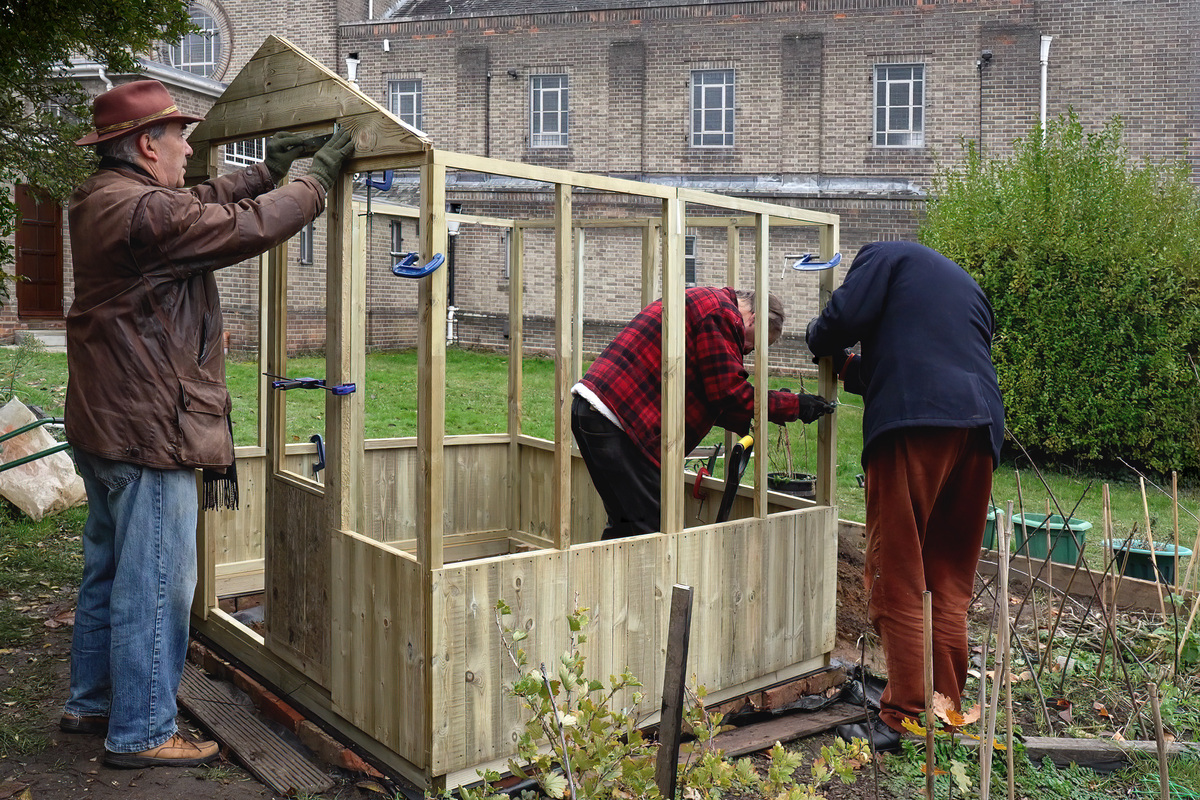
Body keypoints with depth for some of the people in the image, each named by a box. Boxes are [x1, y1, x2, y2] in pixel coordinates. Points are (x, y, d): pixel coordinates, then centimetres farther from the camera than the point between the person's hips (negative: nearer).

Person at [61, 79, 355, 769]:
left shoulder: (101, 200, 12)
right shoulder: (144, 212, -20)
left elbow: (204, 206, 22)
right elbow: (249, 225, -19)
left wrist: (269, 169, 22)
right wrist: (321, 174, -7)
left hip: (103, 426, 11)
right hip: (150, 428, -11)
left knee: (110, 570, 21)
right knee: (155, 583, -1)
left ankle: (93, 703, 35)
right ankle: (141, 733, 11)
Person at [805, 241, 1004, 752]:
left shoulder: (883, 255, 14)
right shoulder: (968, 285, 34)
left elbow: (844, 316, -4)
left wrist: (818, 341, 18)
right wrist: (851, 369, 36)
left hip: (912, 423, -7)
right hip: (981, 423, 7)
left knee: (897, 579, -4)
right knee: (951, 581, 11)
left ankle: (903, 719, -3)